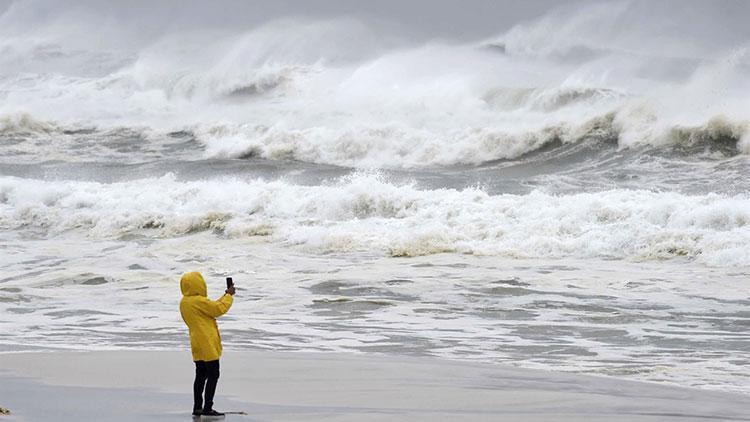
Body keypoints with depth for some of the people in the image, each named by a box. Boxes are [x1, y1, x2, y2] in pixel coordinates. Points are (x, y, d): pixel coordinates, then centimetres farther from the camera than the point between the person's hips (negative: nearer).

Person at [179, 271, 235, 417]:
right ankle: (208, 408, -6)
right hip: (208, 344, -9)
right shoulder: (199, 301, -19)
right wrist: (229, 296, -3)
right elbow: (219, 309, -15)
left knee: (201, 375, 14)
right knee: (213, 375, -3)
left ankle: (197, 407, 16)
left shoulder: (184, 302, 10)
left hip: (197, 345, 9)